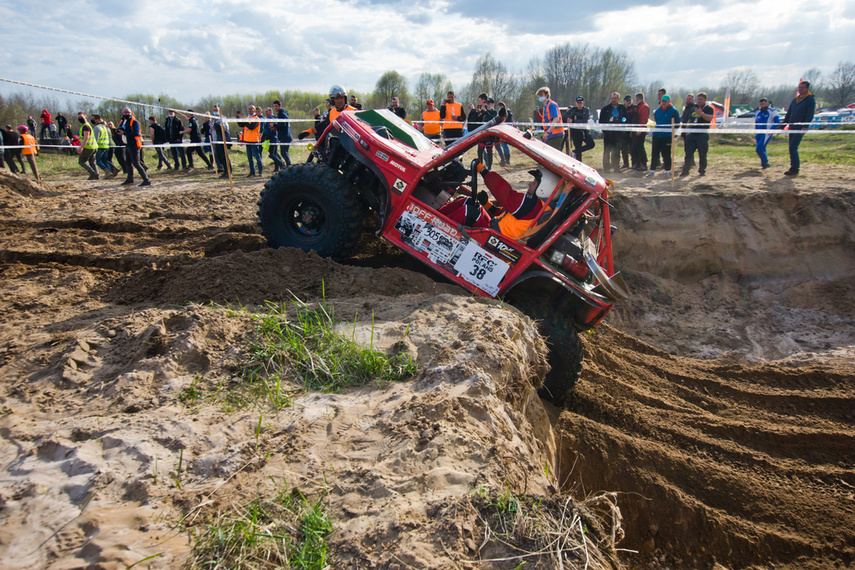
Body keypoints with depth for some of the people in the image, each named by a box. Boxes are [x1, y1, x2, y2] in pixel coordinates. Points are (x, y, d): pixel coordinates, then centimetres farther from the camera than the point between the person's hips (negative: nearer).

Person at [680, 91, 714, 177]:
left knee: (702, 154, 1)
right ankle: (685, 170, 3)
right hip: (692, 134, 5)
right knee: (688, 153, 1)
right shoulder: (694, 108, 18)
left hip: (703, 134, -4)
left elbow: (710, 118, -18)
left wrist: (701, 113, -31)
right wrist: (687, 131, 13)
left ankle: (702, 171, 10)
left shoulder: (709, 108, 1)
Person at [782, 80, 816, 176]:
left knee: (793, 147, -14)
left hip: (800, 128, -7)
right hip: (792, 127, 7)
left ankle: (794, 168, -9)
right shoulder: (795, 100, 18)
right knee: (792, 148, 8)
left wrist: (805, 127, -22)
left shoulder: (810, 100, -3)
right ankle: (794, 167, 15)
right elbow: (788, 114, 22)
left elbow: (810, 115, -12)